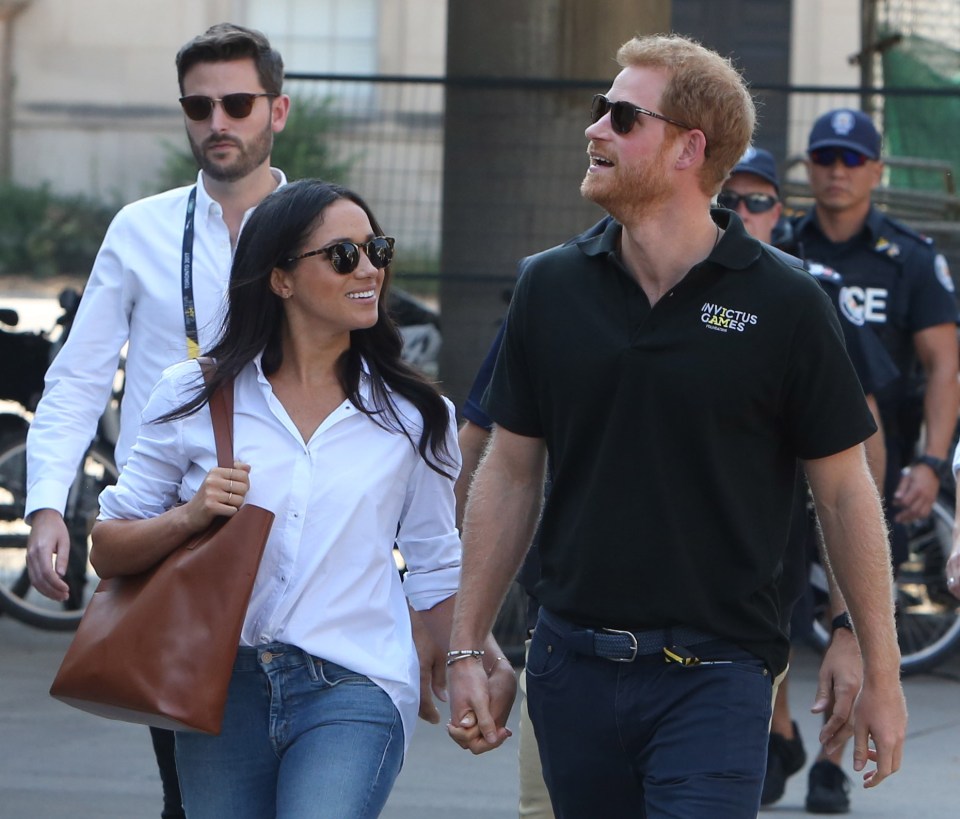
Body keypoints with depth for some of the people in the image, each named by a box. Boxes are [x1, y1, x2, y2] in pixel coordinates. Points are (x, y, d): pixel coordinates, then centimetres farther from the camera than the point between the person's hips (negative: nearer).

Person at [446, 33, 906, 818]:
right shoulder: (552, 287, 5)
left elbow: (845, 492, 0)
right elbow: (510, 474, 11)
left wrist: (881, 673, 0)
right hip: (573, 668, 4)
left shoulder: (783, 303, -5)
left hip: (715, 674, -4)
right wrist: (466, 648, 8)